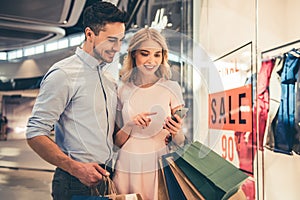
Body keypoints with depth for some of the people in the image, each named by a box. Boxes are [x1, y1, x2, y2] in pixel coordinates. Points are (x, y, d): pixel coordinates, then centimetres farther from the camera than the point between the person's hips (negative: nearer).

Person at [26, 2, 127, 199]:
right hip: (77, 183, -7)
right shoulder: (63, 74, -12)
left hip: (104, 177, 7)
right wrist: (76, 168, -22)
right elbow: (35, 134, -15)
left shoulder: (109, 80, 12)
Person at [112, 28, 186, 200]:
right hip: (128, 168, 2)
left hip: (160, 166, -1)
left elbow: (181, 143, 0)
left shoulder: (171, 88, -3)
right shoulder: (123, 91, 3)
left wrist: (176, 132, -22)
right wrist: (130, 125, -14)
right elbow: (117, 142, 5)